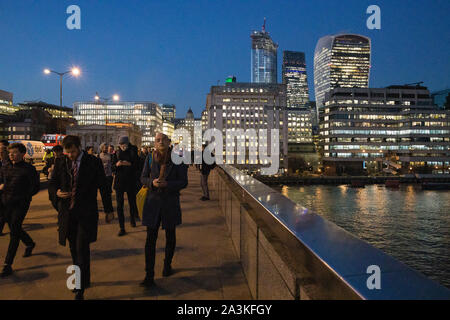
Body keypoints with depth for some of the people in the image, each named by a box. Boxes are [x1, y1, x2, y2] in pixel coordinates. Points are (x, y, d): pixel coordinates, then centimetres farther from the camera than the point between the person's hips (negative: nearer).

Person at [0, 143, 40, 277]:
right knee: (15, 229, 19)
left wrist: (22, 197, -9)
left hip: (20, 204, -6)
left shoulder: (29, 169, -7)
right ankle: (30, 244, 47)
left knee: (14, 232, -9)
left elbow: (35, 188, -3)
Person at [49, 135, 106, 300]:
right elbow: (52, 182, 14)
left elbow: (103, 185, 0)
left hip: (86, 212, -4)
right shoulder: (60, 163, 5)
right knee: (74, 248, 14)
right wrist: (57, 192, -8)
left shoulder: (93, 162, -6)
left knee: (82, 248, -7)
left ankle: (81, 288, 3)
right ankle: (82, 279, 32)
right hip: (67, 212, 4)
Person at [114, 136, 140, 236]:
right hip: (119, 181, 1)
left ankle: (132, 220, 36)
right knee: (119, 204, -5)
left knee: (132, 202, 10)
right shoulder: (117, 154, 5)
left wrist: (129, 164, -19)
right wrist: (117, 164, -15)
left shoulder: (133, 152, 1)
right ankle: (122, 228, -1)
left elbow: (137, 167, -3)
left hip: (131, 181, -1)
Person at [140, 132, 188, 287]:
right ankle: (149, 276, 4)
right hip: (153, 201, 1)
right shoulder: (150, 158, 1)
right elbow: (143, 178, 7)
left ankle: (167, 264, 37)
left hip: (170, 202, 0)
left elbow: (184, 182, -5)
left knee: (170, 236, 15)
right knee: (150, 238, -2)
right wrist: (152, 182, -14)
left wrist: (167, 184, -20)